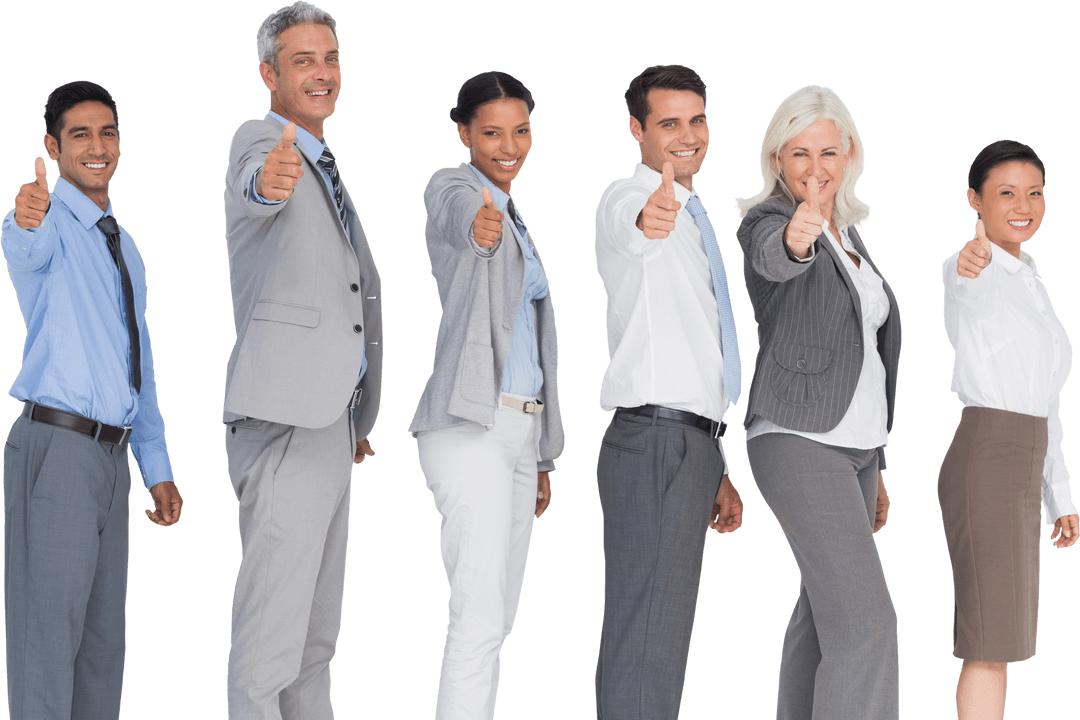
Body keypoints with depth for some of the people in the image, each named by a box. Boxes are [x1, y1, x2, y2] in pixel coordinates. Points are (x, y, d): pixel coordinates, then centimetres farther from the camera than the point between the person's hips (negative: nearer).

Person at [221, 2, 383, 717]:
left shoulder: (327, 169, 21)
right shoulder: (258, 140, -7)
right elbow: (253, 189, -34)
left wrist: (364, 414, 29)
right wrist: (269, 182, -59)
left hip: (332, 420, 9)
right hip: (285, 416, -9)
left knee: (318, 631, 15)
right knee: (271, 632, -13)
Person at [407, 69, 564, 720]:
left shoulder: (516, 220, 20)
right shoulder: (450, 188, -5)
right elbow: (459, 213, -32)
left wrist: (542, 457, 21)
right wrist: (479, 223, -58)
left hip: (518, 428, 9)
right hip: (469, 427, -9)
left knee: (498, 618, 8)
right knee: (481, 615, -18)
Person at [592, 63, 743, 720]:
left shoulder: (691, 222, 24)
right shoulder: (625, 198, -4)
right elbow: (629, 225, -32)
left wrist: (719, 469, 26)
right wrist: (648, 216, -57)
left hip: (693, 443, 9)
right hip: (655, 444, -9)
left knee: (666, 636, 11)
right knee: (646, 639, -15)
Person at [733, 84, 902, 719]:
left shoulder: (850, 236, 15)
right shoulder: (766, 221, -9)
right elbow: (772, 256, -36)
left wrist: (875, 468, 22)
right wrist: (797, 236, -60)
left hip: (856, 446, 9)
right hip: (799, 444, -8)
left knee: (824, 617, 12)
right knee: (867, 623, -18)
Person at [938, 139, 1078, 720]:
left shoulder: (1032, 285, 19)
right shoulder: (965, 271, -8)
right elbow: (970, 293, -35)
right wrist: (972, 264, -59)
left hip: (1020, 471, 9)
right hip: (982, 459, -9)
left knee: (995, 642, 9)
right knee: (992, 643, -11)